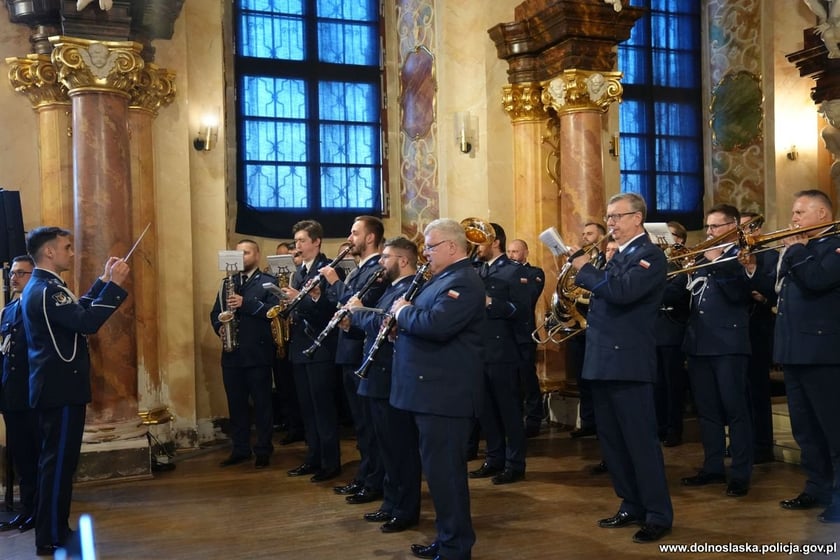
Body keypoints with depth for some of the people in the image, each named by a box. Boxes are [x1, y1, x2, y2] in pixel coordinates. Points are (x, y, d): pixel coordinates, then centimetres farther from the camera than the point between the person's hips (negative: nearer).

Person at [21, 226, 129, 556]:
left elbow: (78, 310, 20)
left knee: (56, 460, 17)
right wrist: (114, 285, -24)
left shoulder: (40, 286, 13)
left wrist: (103, 281, 16)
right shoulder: (45, 290, -20)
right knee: (58, 462, -3)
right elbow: (87, 322, -30)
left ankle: (54, 530, 27)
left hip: (55, 385, 11)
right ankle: (51, 539, 5)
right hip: (61, 388, -11)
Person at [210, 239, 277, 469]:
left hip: (258, 353, -5)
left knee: (261, 404, 3)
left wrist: (245, 303, -21)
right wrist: (219, 326, -6)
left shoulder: (268, 282, -1)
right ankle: (239, 449, 20)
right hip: (232, 353, 5)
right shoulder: (227, 282, 16)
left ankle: (263, 450, 11)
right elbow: (215, 312, 14)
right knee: (236, 404, 10)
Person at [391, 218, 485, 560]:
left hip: (445, 393, -11)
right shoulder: (446, 278, 18)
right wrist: (405, 316, 2)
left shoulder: (463, 281, -16)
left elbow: (436, 325, -30)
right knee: (440, 469, 17)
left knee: (444, 470, -5)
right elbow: (424, 320, 23)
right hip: (434, 390, 11)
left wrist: (402, 312, -13)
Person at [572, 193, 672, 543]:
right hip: (603, 360, 9)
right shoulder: (619, 255, 17)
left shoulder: (650, 255, -11)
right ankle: (632, 506, 25)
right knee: (611, 440, 14)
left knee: (641, 441, -4)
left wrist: (585, 269, -14)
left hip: (628, 360, -9)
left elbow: (622, 292, -27)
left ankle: (659, 515, 6)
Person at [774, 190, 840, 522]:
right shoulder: (801, 247, 18)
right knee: (805, 428, 15)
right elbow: (778, 289, 12)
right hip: (795, 349, 9)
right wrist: (788, 251, 1)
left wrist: (794, 249, -11)